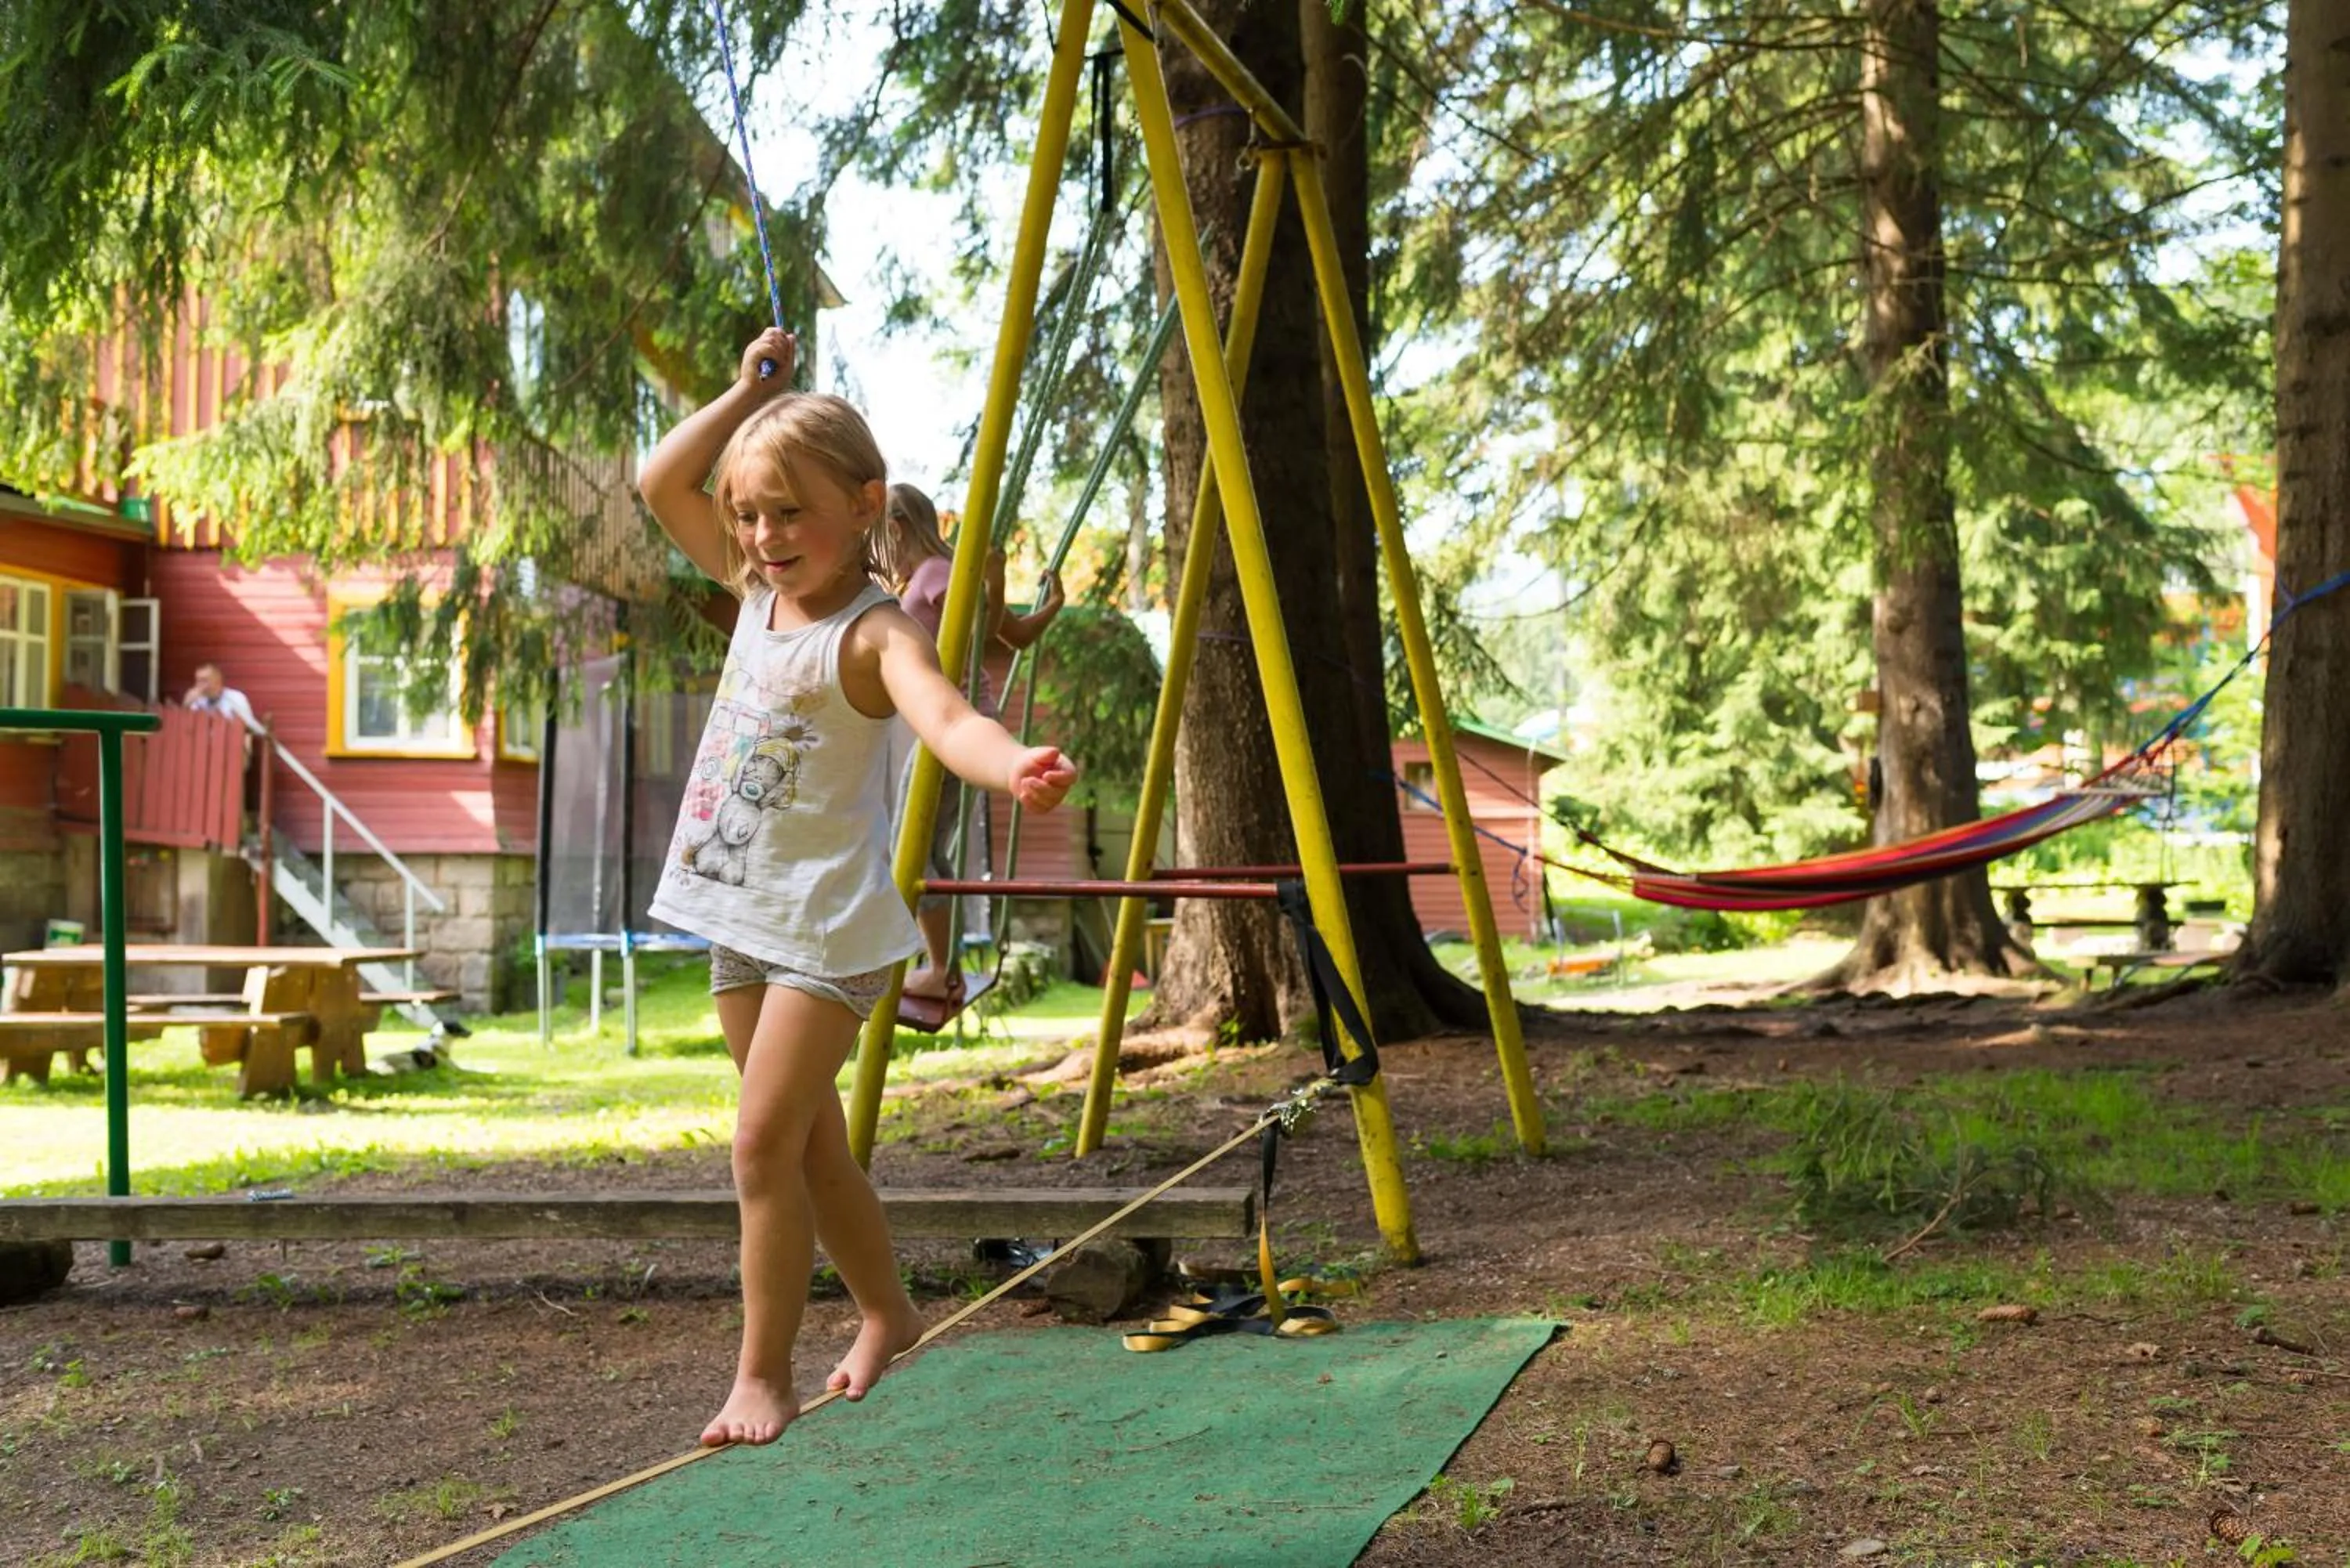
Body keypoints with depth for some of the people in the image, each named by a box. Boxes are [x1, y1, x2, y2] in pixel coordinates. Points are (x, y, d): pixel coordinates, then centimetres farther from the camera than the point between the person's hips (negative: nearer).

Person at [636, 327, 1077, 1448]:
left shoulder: (873, 633, -18)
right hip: (738, 913, 9)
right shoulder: (755, 593, 6)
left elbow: (945, 718, -38)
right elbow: (660, 484, 11)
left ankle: (763, 1376, 1)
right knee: (807, 1141, 17)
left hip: (825, 923, -8)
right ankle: (887, 1318, 34)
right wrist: (750, 392, 6)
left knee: (765, 1144, -11)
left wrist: (1013, 766, -59)